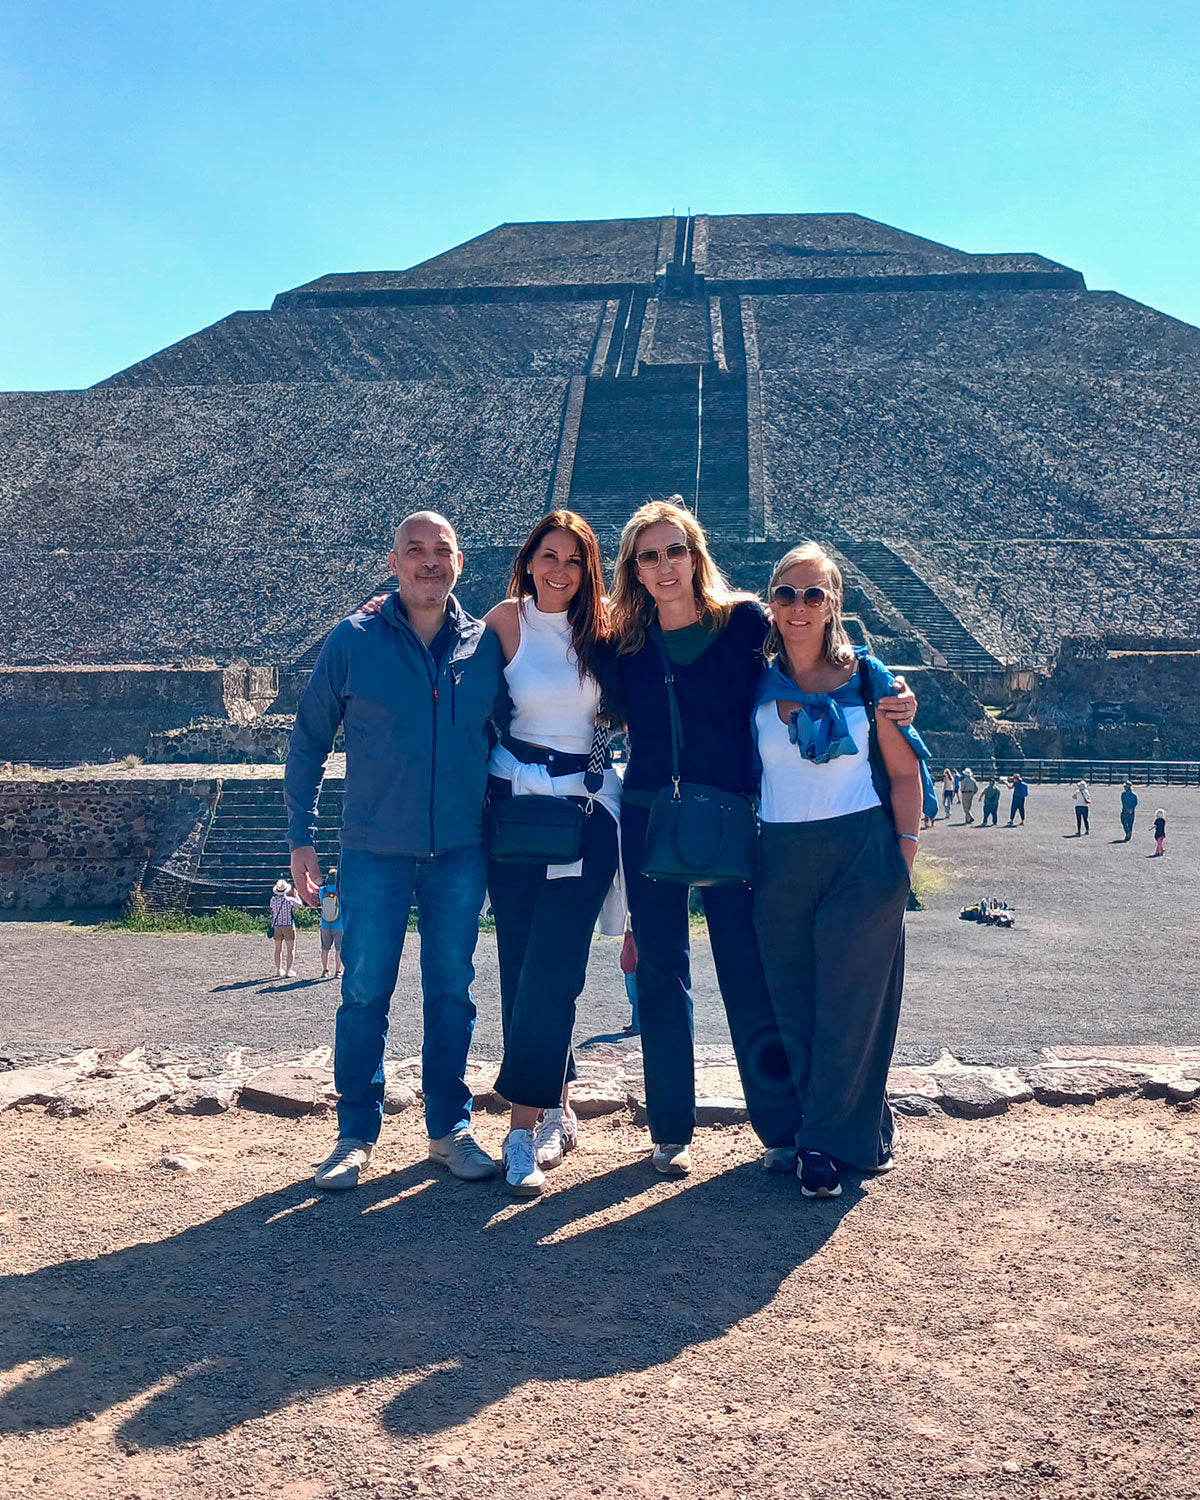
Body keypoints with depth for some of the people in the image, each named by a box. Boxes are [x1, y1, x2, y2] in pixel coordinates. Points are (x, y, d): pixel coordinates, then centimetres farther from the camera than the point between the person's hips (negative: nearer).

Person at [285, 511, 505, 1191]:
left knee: (452, 990, 10)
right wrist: (302, 837, 2)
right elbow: (309, 741, 4)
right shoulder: (354, 641, -2)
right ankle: (356, 1135, 19)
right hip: (376, 850, -1)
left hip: (461, 849, 2)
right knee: (364, 993, 3)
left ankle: (451, 1129, 24)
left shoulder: (486, 644, 3)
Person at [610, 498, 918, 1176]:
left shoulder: (746, 620, 0)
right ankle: (671, 1132, 21)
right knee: (661, 979, 8)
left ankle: (784, 1131, 14)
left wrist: (887, 700, -11)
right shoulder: (627, 644, 7)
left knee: (751, 977, 0)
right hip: (651, 821, 2)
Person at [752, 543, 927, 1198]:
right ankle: (858, 1130, 22)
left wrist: (905, 851, -4)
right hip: (781, 861, 2)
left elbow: (903, 771, 3)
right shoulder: (755, 683, 5)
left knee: (850, 1001, -2)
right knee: (792, 1004, 6)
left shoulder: (866, 676, 0)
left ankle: (828, 1140, 11)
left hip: (864, 855, -2)